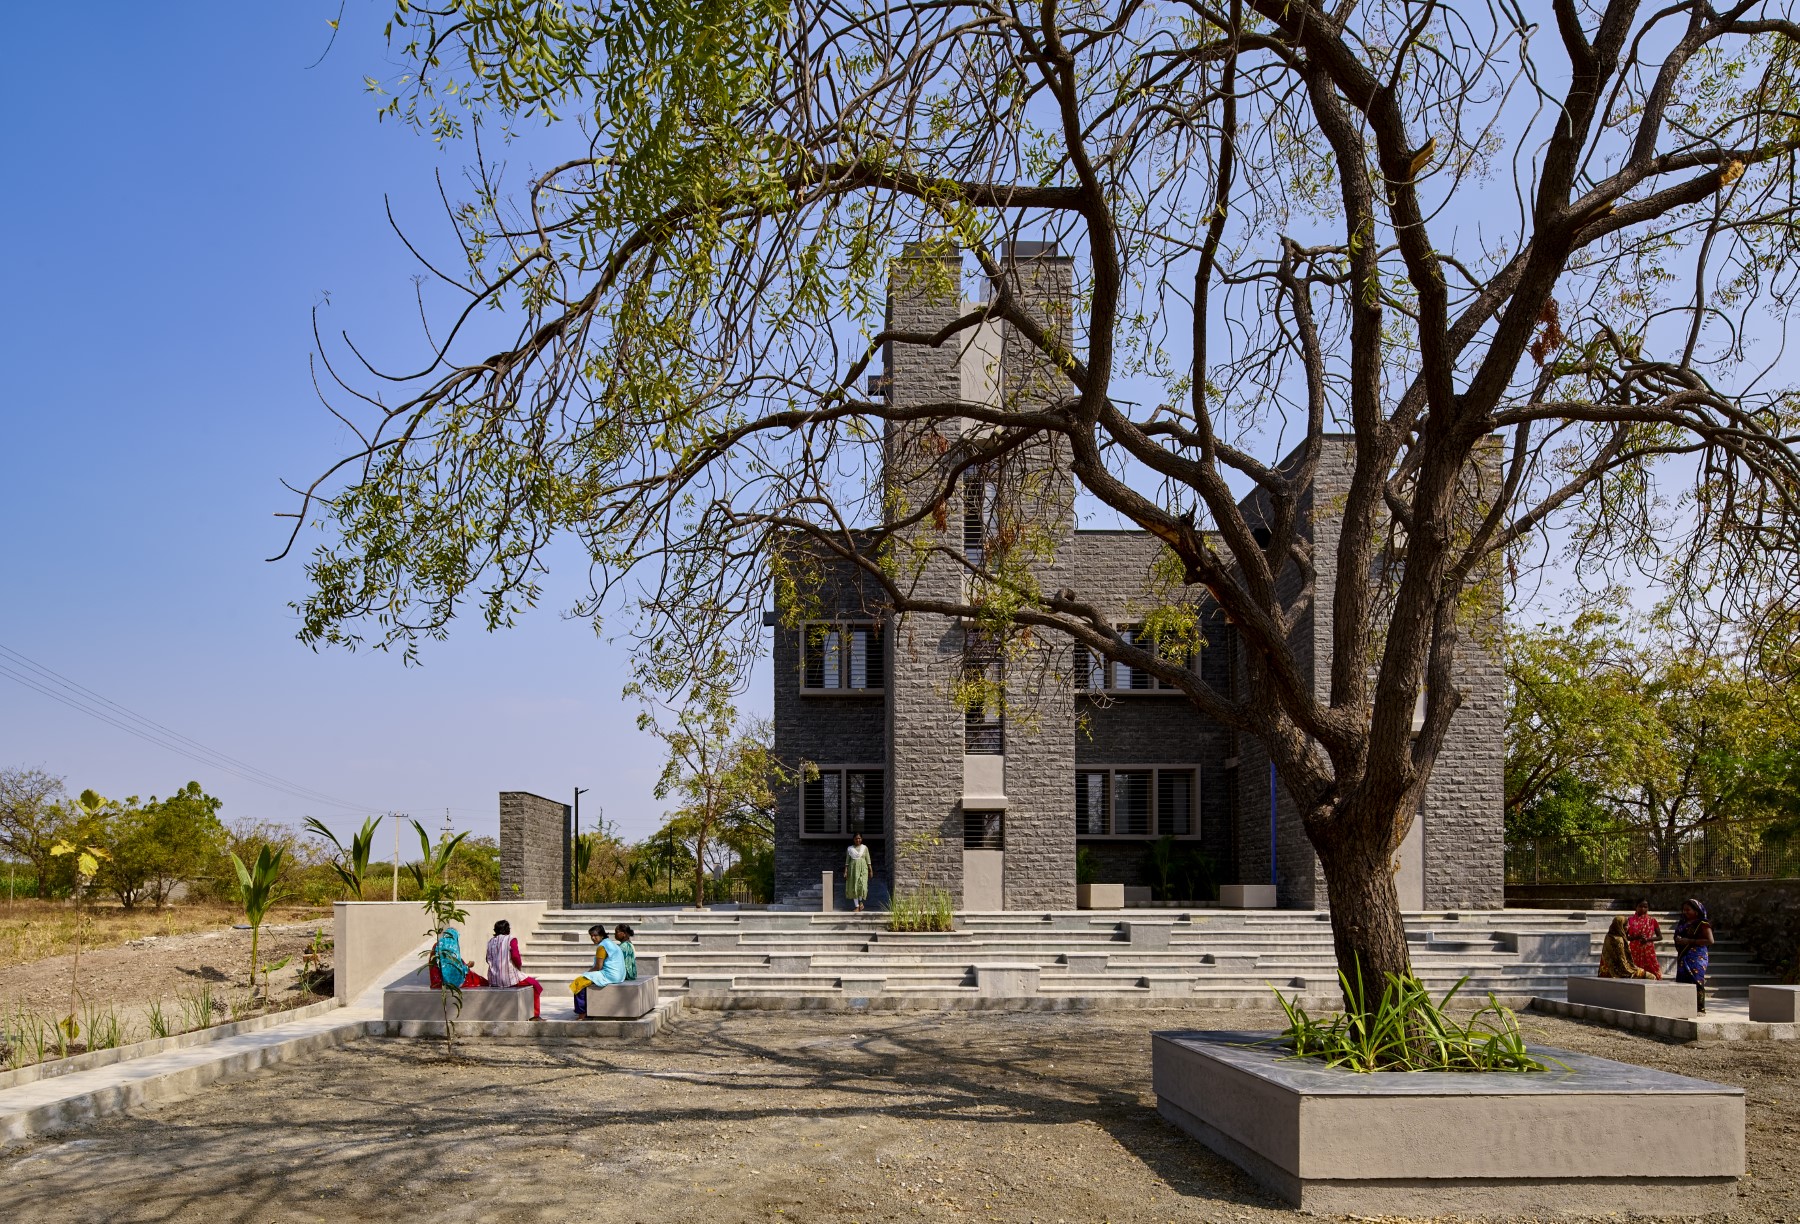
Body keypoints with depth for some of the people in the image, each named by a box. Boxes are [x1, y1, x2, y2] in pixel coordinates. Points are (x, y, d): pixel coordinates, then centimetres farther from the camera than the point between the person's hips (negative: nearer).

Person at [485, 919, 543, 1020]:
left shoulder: (491, 942, 8)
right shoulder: (511, 940, -10)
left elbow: (488, 960, 16)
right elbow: (515, 957, -19)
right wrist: (520, 967, -1)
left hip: (493, 980, 7)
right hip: (510, 977, -7)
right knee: (536, 985, 14)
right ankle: (535, 1015, 15)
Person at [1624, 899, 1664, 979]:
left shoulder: (1652, 921, 6)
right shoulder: (1631, 920, 4)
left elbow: (1660, 937, 6)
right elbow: (1625, 936, 2)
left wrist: (1648, 939, -10)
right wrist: (1636, 937, -15)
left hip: (1648, 952, 0)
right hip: (1634, 952, 0)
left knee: (1651, 975, -6)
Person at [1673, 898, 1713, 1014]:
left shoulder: (1702, 924, -5)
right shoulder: (1682, 923, 17)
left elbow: (1710, 941, -13)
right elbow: (1678, 937, 30)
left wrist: (1689, 941, -16)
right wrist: (1678, 940, 6)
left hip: (1696, 957, -7)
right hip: (1683, 957, 7)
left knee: (1696, 982, -9)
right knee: (1683, 982, 2)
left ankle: (1700, 1009, -6)